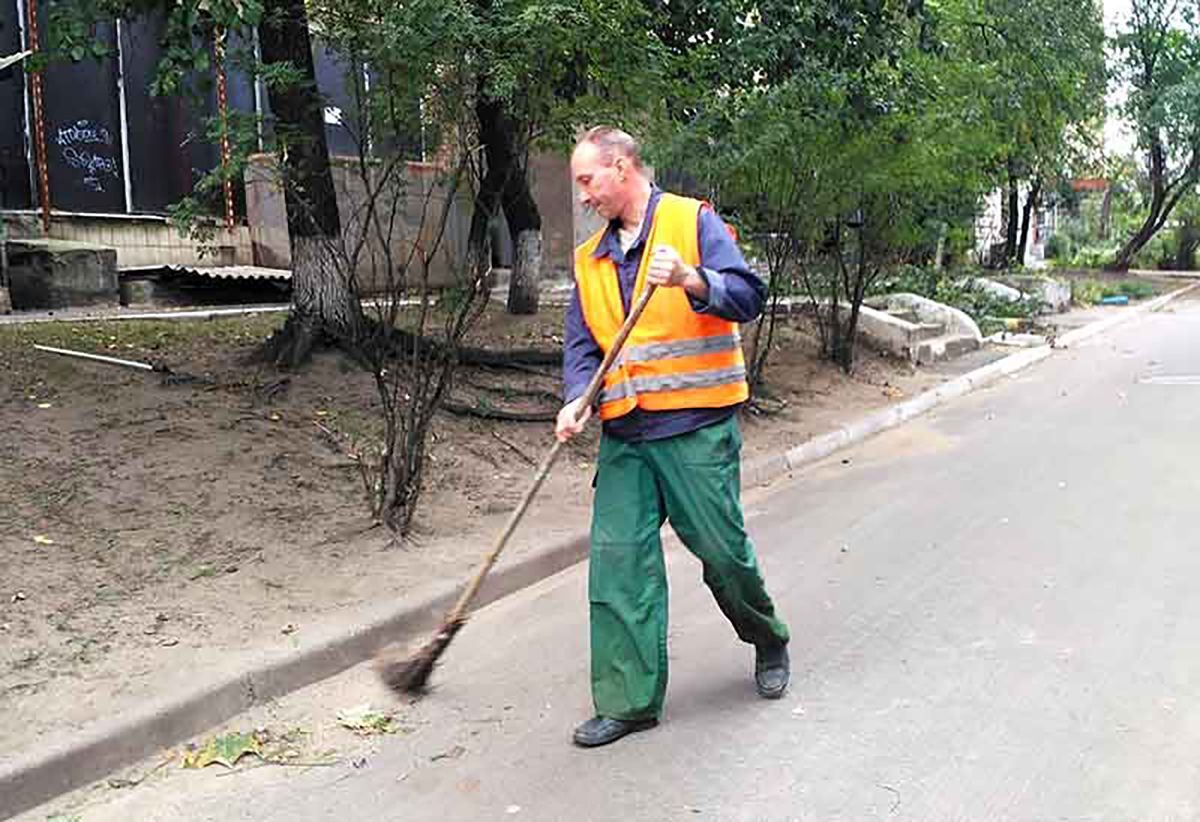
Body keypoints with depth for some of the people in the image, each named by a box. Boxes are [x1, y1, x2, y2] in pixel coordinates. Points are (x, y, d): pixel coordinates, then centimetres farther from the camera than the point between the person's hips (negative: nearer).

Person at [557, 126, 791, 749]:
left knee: (722, 550, 4)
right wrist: (579, 400, -6)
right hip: (624, 435, 5)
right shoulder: (590, 259, 16)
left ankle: (768, 643, 35)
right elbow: (581, 345, 13)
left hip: (698, 428, -5)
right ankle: (628, 701, 10)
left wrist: (691, 280, -28)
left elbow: (747, 296, -10)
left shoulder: (694, 221, 0)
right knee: (617, 559, -1)